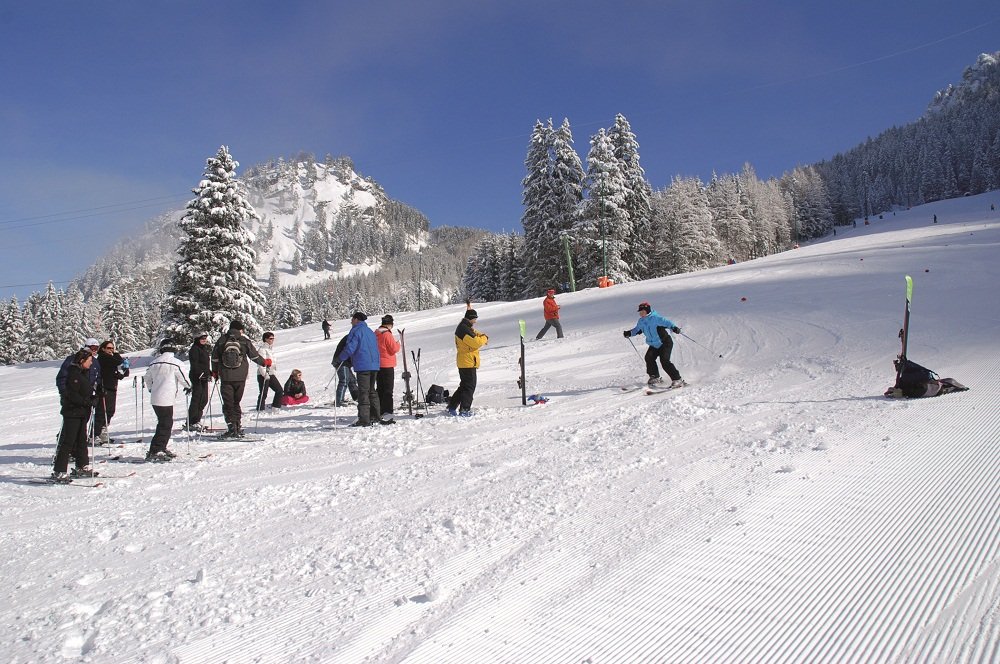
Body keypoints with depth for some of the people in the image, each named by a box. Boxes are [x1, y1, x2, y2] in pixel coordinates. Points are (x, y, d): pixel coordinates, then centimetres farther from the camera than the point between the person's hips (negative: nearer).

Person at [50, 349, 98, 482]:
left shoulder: (84, 372, 13)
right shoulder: (73, 374, -16)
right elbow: (72, 395, -21)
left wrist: (92, 399, 6)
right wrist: (88, 401, -21)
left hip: (82, 412, 10)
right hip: (72, 412, -10)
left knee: (81, 440, 16)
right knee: (67, 441, -7)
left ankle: (82, 467, 26)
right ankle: (58, 472, -3)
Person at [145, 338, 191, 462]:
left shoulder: (154, 363, 10)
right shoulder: (176, 363, -10)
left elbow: (147, 377, 23)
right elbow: (183, 378, -5)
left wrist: (151, 389, 40)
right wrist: (188, 387, 15)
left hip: (154, 399, 7)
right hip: (166, 399, -7)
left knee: (165, 423, 18)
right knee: (165, 425, -5)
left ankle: (161, 448, 25)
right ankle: (154, 452, -11)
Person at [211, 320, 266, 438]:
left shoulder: (221, 340, 3)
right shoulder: (244, 341, -1)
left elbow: (214, 358, 9)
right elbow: (255, 356, 5)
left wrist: (215, 372, 23)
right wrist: (264, 362, 23)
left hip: (225, 377, 0)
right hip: (240, 377, 0)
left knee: (228, 404, 4)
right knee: (236, 403, 11)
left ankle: (232, 428, -4)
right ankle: (238, 428, 7)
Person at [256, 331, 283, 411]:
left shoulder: (271, 348, 16)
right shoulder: (263, 349, -11)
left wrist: (275, 370, 21)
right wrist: (265, 374, -25)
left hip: (271, 374, 8)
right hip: (263, 375, -8)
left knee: (279, 390, 6)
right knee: (263, 394, -5)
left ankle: (275, 407, 15)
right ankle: (260, 410, 3)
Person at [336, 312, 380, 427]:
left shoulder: (356, 331, -7)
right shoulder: (370, 331, 19)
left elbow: (350, 348, -14)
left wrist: (339, 359, 1)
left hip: (363, 366, -8)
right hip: (374, 365, 8)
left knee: (363, 392, -8)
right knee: (372, 391, 17)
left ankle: (364, 419, -10)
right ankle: (375, 416, 22)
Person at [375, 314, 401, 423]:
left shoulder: (375, 334, 8)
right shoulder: (387, 334, -15)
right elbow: (394, 349, -16)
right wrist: (398, 344, 4)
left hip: (377, 365, 8)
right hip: (387, 366, -8)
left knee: (379, 390, 17)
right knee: (388, 391, -6)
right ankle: (387, 415, -12)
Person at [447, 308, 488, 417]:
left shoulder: (463, 327, 15)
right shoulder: (465, 330, -20)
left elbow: (474, 334, 23)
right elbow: (476, 343, -23)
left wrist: (480, 335, 1)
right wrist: (485, 338, -5)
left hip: (463, 362, 11)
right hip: (468, 362, -11)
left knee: (464, 385, 18)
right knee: (470, 387, -4)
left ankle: (452, 407, 22)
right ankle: (464, 410, -2)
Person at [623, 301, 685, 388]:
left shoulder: (655, 318, -21)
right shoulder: (641, 321, 2)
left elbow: (666, 323, -27)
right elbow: (637, 330, 22)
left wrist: (674, 328, -44)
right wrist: (629, 333, 8)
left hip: (665, 343, -7)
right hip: (654, 345, 7)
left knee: (664, 361, -20)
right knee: (649, 358, -11)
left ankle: (677, 380, -14)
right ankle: (655, 377, 9)